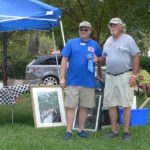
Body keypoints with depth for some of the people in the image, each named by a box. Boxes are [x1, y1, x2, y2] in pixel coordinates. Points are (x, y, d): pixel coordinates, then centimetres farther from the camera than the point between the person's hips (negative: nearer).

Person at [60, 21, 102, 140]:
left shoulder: (95, 45, 12)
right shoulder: (71, 43, 6)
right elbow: (64, 60, 3)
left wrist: (96, 59, -5)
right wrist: (62, 78, -4)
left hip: (88, 81, 2)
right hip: (73, 81, -2)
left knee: (84, 107, 6)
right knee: (71, 107, -2)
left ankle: (81, 130, 15)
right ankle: (69, 131, 1)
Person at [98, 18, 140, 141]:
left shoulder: (128, 39, -2)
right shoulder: (108, 41, 15)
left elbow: (136, 58, -5)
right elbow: (104, 57, 23)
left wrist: (134, 76, -11)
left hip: (124, 76, -6)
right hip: (110, 76, 6)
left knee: (126, 105, -5)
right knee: (111, 105, 5)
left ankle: (126, 132, -1)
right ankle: (114, 131, 13)